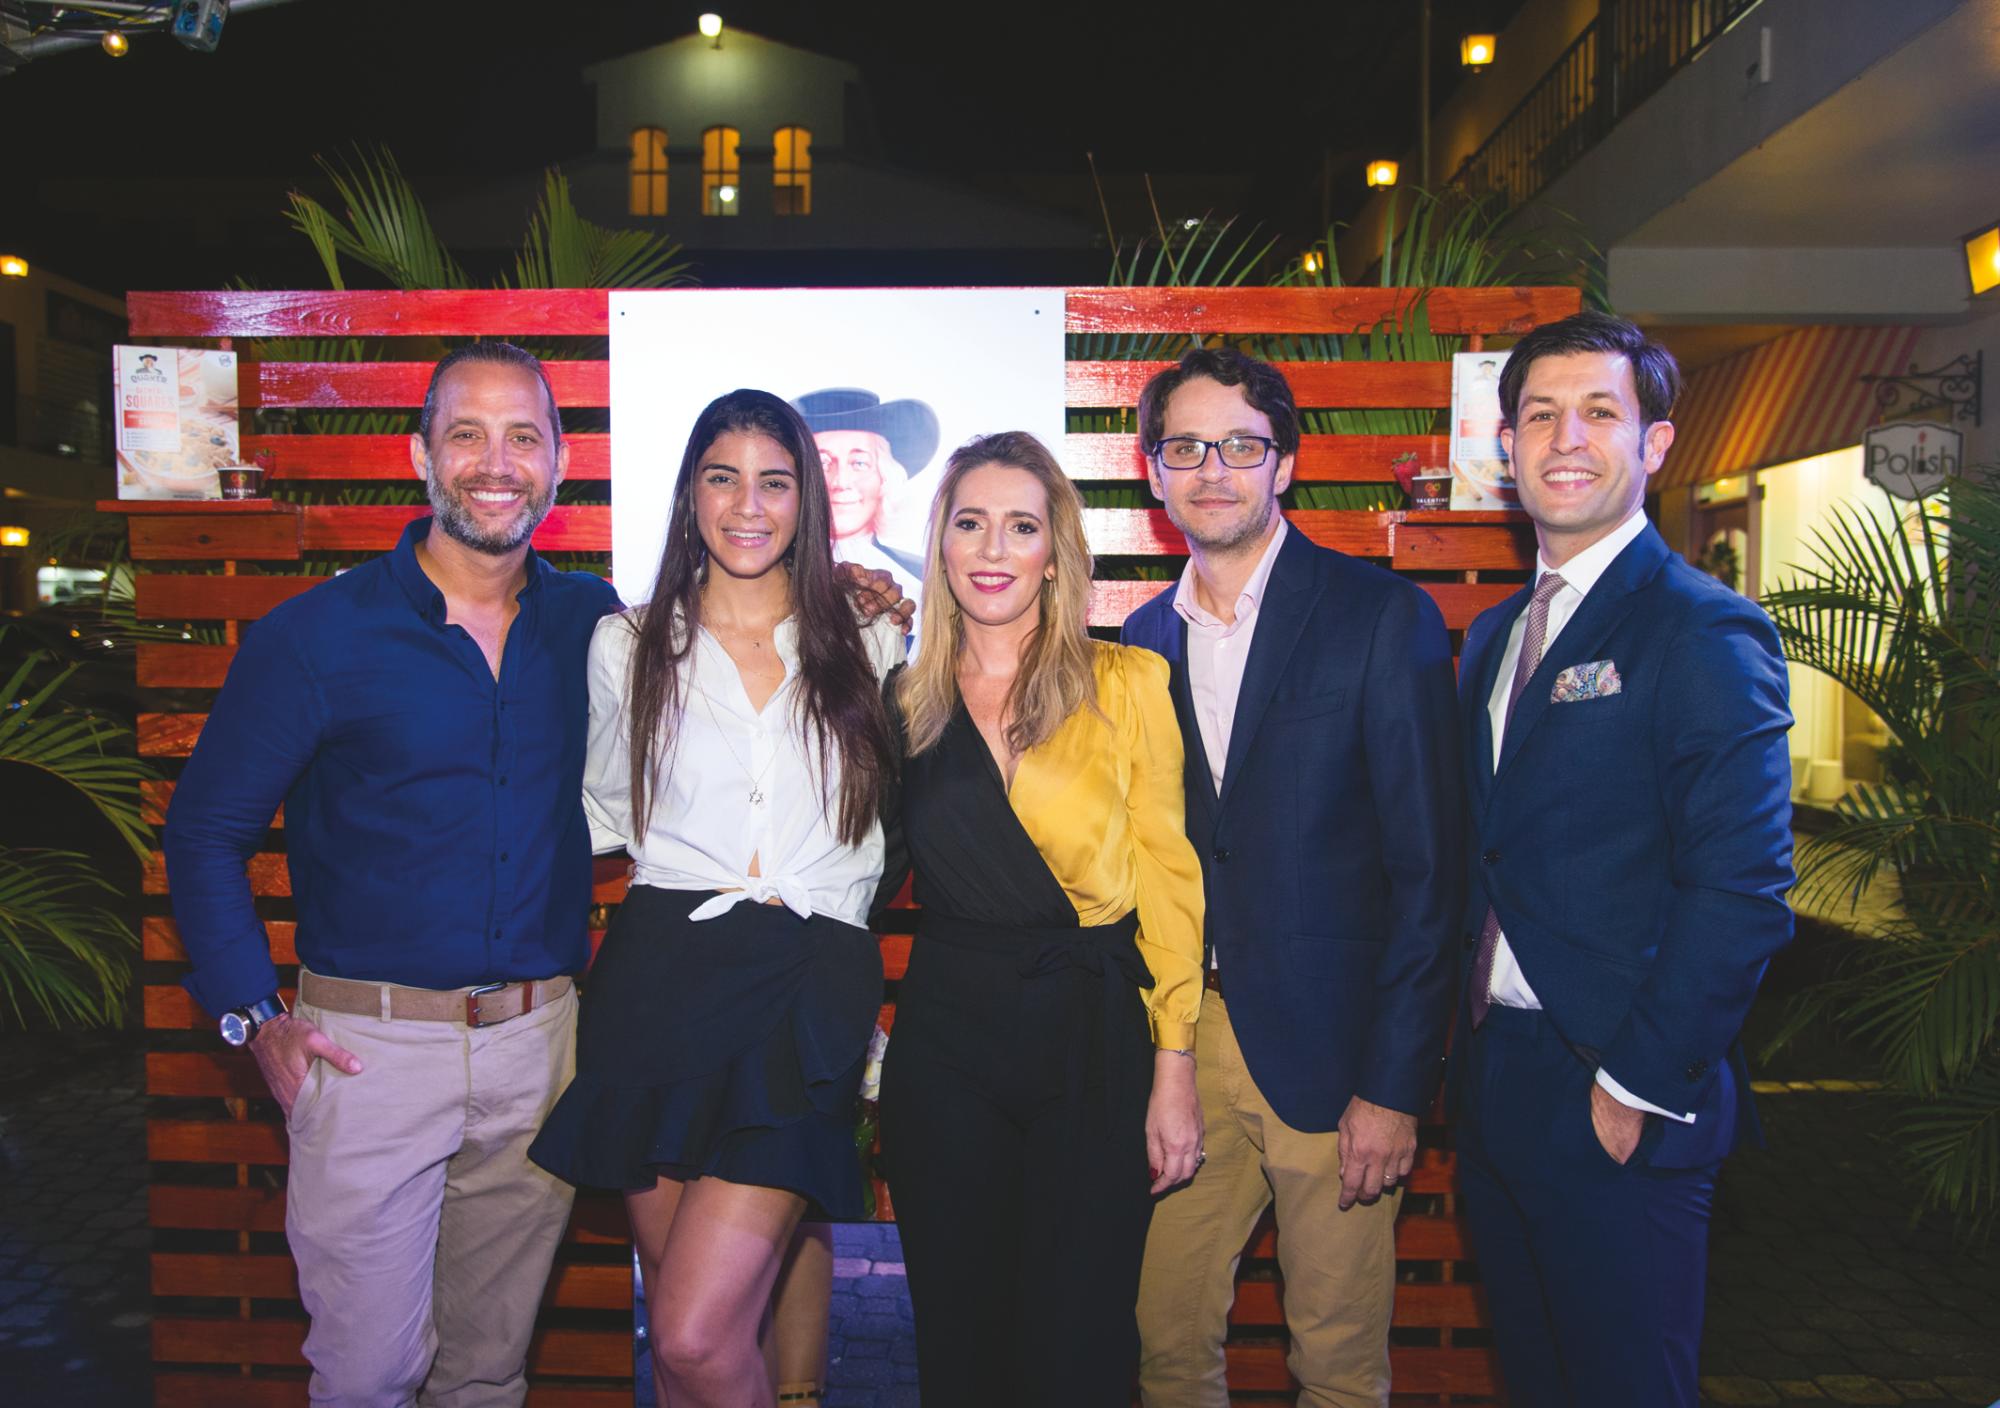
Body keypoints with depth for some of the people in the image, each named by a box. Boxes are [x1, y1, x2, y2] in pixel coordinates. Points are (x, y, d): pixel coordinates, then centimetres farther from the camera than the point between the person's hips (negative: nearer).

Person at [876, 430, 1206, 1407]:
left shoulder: (1127, 684, -3)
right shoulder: (909, 699, 6)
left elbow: (1167, 877, -3)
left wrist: (1175, 1068, -7)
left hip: (1093, 1036, -2)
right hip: (943, 1034, 3)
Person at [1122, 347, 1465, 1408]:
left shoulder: (1385, 618, -7)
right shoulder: (1145, 637, 8)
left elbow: (1428, 868, -9)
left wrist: (1395, 1085, -11)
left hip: (1327, 1052, -3)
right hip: (1178, 1049, 4)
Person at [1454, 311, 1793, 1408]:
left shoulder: (1707, 634, -14)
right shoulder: (1492, 636, 11)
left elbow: (1742, 895, -19)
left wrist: (1636, 1087, -17)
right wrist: (1462, 1029, 8)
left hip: (1618, 1107, -7)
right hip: (1492, 1075, 7)